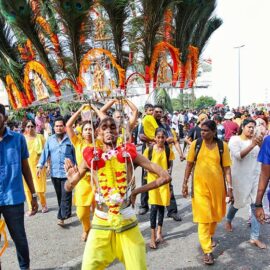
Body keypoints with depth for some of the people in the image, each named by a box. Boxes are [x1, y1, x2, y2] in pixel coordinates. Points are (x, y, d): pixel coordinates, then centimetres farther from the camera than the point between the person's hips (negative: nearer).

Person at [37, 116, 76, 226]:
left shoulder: (70, 139, -4)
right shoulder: (50, 140, 7)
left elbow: (75, 154, 0)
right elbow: (45, 153, 5)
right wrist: (40, 166, -5)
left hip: (67, 172, -4)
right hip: (54, 173, 4)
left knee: (66, 195, -5)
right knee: (59, 196, 14)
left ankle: (61, 217, -2)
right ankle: (66, 213, 30)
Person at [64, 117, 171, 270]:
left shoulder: (129, 153, -5)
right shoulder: (91, 157, -2)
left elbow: (165, 177, -7)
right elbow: (69, 188, 6)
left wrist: (137, 191, -6)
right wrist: (71, 178, -17)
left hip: (127, 223, 0)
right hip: (101, 224, 0)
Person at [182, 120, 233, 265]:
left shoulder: (222, 146, -4)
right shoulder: (195, 144, -5)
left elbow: (226, 168, -1)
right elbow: (189, 164, 1)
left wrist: (230, 186, -5)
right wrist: (185, 183, -1)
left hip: (217, 185, 2)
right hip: (200, 185, -1)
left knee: (214, 213, 18)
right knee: (203, 216, -1)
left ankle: (210, 236, 46)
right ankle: (207, 251, 5)